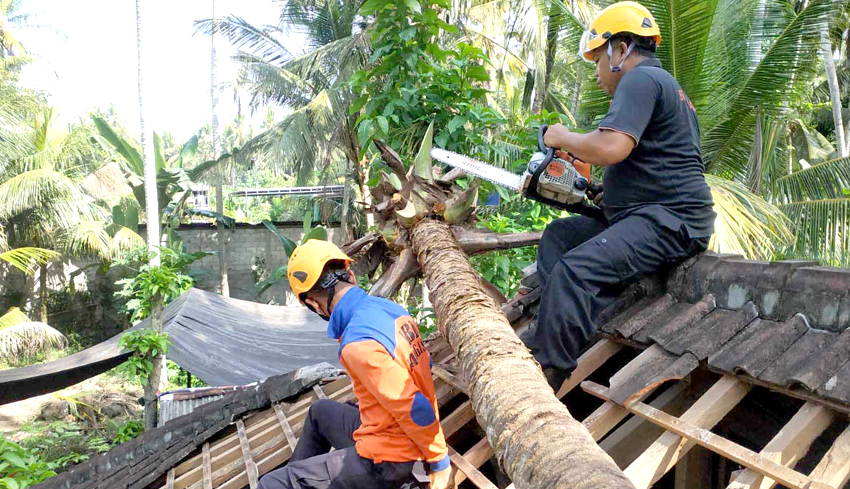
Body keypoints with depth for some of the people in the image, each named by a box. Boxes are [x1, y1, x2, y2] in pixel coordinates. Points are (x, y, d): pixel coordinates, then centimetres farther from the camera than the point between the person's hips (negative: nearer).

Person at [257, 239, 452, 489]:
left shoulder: (358, 345, -29)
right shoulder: (393, 309, -2)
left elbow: (413, 408, -27)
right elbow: (425, 365, 11)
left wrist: (440, 462, -11)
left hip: (388, 463, -9)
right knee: (320, 411, 31)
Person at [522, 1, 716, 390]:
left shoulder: (641, 79, -9)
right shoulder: (666, 87, 25)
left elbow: (610, 147, -26)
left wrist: (562, 138, -7)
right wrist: (605, 195, 17)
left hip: (670, 221, -12)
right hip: (643, 215, 12)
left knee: (572, 271, -27)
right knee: (557, 235, 14)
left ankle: (545, 378, -24)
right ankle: (547, 336, 4)